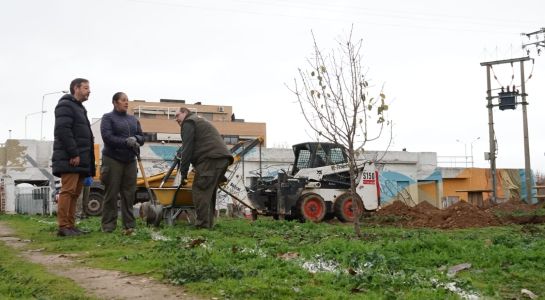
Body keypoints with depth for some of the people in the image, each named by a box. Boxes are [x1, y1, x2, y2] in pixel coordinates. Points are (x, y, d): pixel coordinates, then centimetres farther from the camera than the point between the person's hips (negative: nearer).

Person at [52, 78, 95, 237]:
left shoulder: (80, 108, 26)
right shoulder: (65, 105, -4)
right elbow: (62, 130, -17)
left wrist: (88, 161, 17)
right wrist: (73, 154, -21)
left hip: (79, 159, 10)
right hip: (69, 159, -10)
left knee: (75, 193, 7)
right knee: (68, 191, -12)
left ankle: (71, 225, 9)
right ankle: (63, 227, -13)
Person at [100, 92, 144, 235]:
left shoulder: (133, 119, 18)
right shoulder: (108, 118, 1)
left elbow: (142, 137, 13)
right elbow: (107, 137, -12)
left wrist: (135, 139, -10)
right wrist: (126, 142, -21)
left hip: (130, 160, 5)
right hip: (112, 159, -5)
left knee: (129, 194, 2)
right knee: (111, 194, -3)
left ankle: (129, 225, 5)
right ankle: (108, 226, 3)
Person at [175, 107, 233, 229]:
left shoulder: (188, 123, 4)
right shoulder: (200, 122, 35)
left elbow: (187, 149, -6)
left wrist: (183, 172, -4)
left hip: (211, 159, -10)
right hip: (223, 159, 10)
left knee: (200, 191, -9)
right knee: (209, 192, 14)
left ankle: (202, 224, -14)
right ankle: (209, 223, 13)